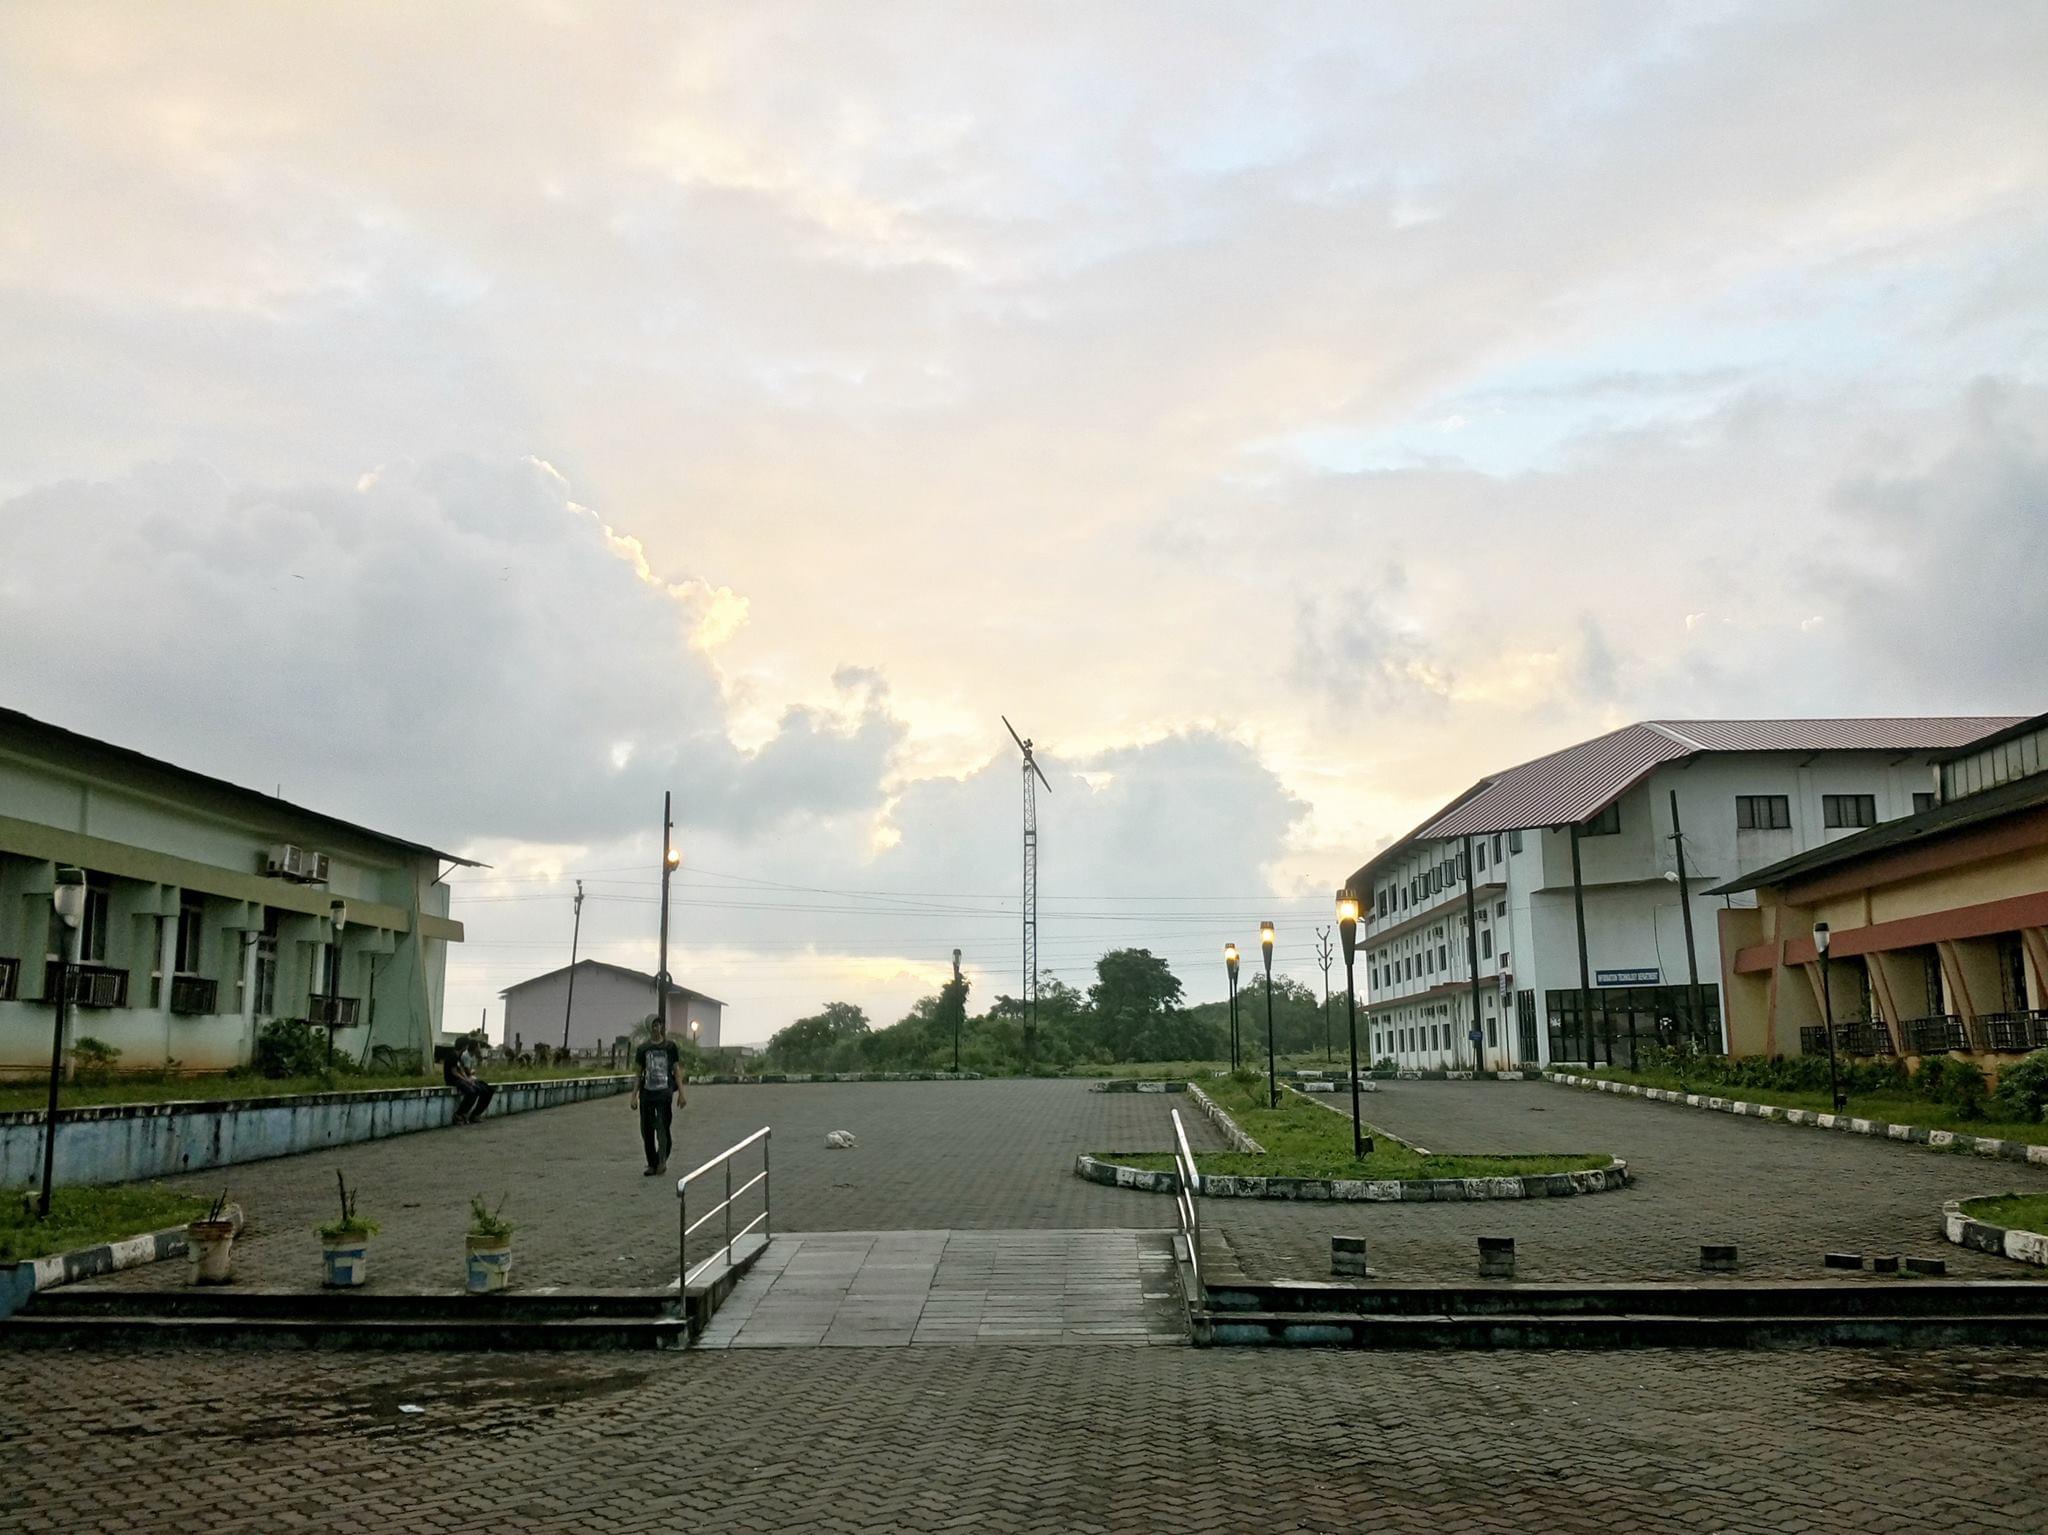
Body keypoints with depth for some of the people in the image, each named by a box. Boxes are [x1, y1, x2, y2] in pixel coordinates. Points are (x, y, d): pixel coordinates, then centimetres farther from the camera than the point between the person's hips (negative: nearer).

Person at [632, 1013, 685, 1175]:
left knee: (663, 1127, -13)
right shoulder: (643, 1049, 9)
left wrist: (681, 1093, -1)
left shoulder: (670, 1046, 4)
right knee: (647, 1130, 3)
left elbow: (677, 1071, 6)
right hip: (647, 1093, 3)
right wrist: (634, 1096, 6)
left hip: (664, 1093, -3)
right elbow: (638, 1074, 13)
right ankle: (652, 1164, 11)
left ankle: (662, 1160, -11)